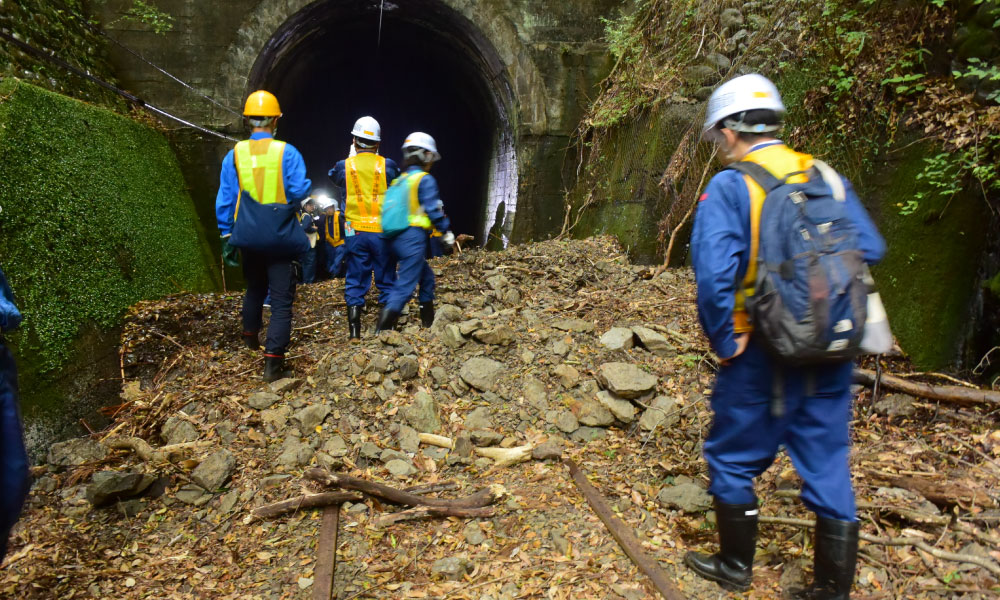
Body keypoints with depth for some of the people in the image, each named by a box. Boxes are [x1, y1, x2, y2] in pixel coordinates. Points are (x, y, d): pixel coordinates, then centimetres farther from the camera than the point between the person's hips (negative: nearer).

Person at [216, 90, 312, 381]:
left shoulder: (235, 154, 2)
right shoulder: (287, 152, -7)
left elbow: (225, 199, 4)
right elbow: (299, 191, -14)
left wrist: (226, 236, 12)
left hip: (248, 237, 4)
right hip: (281, 237, -4)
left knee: (254, 288, 27)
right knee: (281, 300, 1)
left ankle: (251, 336, 46)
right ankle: (273, 359, -6)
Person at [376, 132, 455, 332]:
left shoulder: (398, 181, 20)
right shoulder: (425, 180, -3)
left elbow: (390, 209, 20)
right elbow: (433, 209, -11)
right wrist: (447, 231, -1)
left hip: (394, 239, 8)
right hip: (413, 237, -8)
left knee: (427, 277, 22)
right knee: (405, 285, -9)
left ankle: (428, 322, 28)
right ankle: (382, 329, -17)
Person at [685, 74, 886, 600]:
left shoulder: (729, 187, -13)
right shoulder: (827, 178, 5)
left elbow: (714, 272, -24)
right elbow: (870, 248, 3)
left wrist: (724, 340, -13)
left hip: (763, 355, -5)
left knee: (733, 460, 16)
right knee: (828, 468, 16)